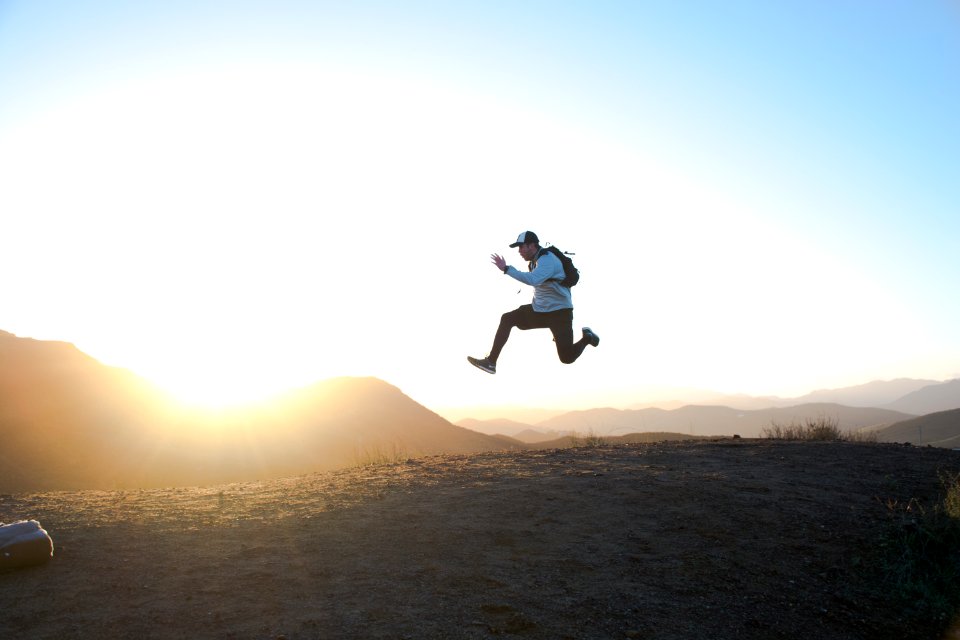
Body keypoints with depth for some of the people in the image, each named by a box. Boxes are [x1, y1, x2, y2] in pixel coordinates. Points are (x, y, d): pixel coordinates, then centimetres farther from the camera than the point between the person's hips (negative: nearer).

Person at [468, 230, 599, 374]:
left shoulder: (547, 260, -22)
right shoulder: (535, 260, 7)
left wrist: (506, 269, -39)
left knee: (567, 358, -5)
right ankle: (491, 362, -7)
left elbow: (532, 279, -40)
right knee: (507, 319, -8)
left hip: (559, 312, -8)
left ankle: (587, 337, 26)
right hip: (539, 309, 8)